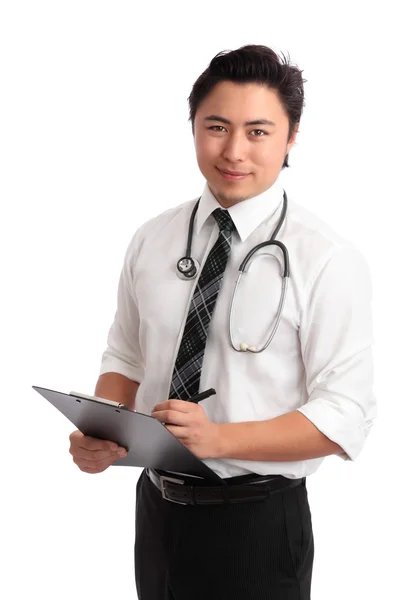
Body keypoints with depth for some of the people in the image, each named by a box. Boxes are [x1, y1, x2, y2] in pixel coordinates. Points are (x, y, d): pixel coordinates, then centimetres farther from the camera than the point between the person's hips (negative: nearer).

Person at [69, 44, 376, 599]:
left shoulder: (329, 260, -13)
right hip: (157, 506, 4)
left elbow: (345, 418, -16)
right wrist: (99, 435, -9)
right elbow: (125, 359, 10)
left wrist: (219, 438, -27)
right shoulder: (151, 240, 2)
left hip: (258, 525, -4)